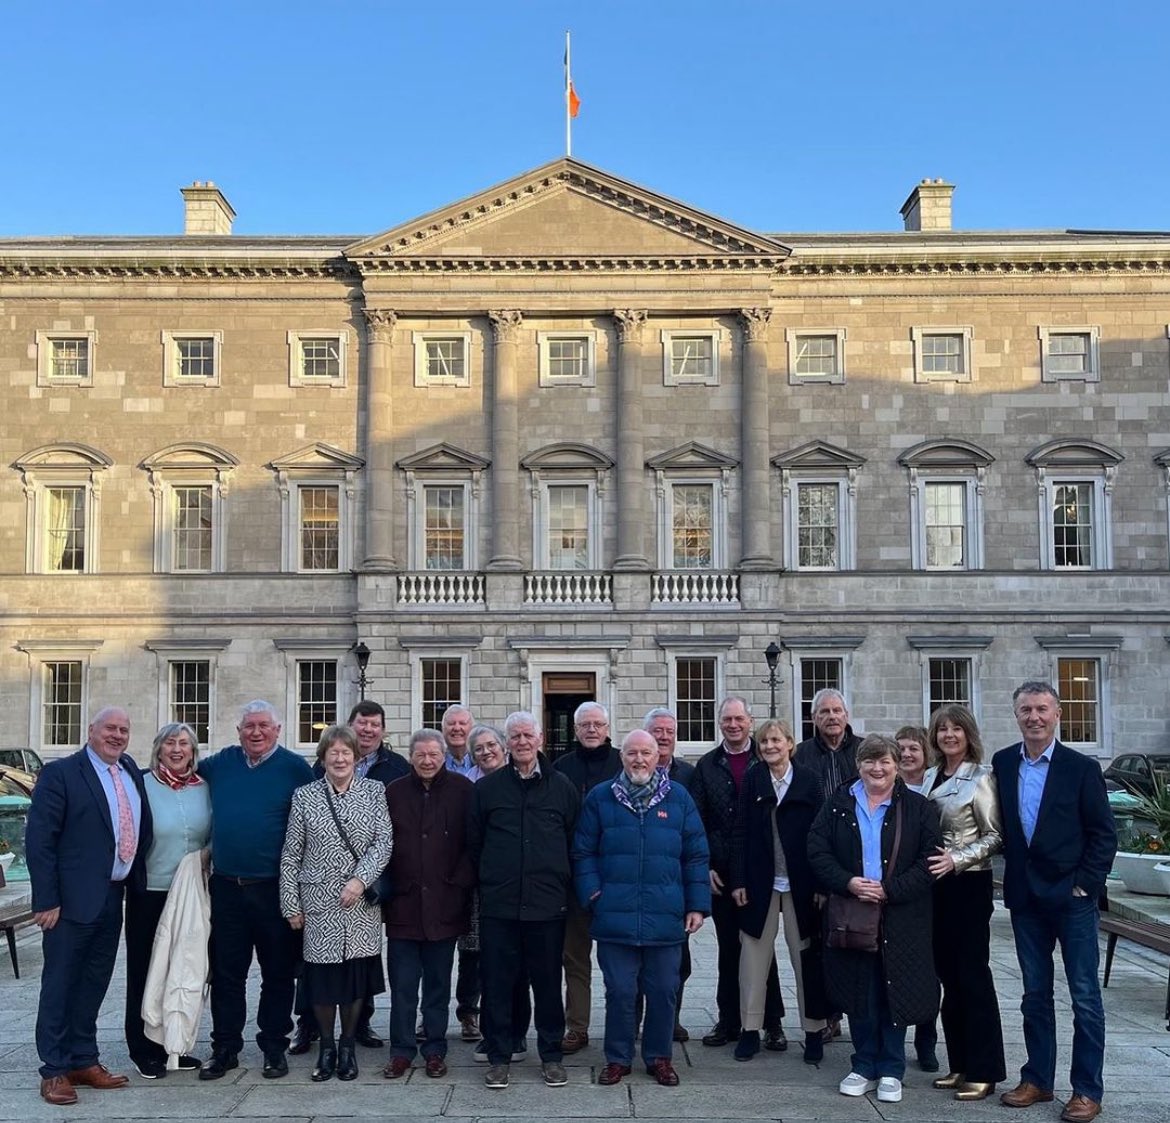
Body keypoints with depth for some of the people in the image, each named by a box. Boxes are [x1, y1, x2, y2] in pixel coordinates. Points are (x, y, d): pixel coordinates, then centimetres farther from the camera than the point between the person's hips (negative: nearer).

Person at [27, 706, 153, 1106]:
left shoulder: (131, 772, 9)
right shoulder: (60, 773, -10)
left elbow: (142, 830, 18)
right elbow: (39, 840, -13)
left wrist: (136, 883, 10)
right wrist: (47, 901, -16)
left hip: (113, 898, 6)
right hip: (73, 899, -6)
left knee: (94, 983, 15)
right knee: (60, 984, 4)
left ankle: (84, 1060, 26)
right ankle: (54, 1070, 14)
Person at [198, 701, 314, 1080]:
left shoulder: (295, 768, -5)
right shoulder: (221, 763, 6)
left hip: (274, 889, -3)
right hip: (226, 888, 3)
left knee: (278, 974, 7)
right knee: (225, 973, 10)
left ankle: (274, 1047, 20)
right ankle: (225, 1049, 22)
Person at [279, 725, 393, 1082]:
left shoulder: (375, 792, 3)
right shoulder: (304, 796, 3)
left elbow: (384, 842, -3)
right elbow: (290, 855, 4)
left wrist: (360, 879, -15)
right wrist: (291, 904, 0)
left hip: (361, 903, 0)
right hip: (318, 903, 0)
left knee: (357, 975, 5)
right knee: (321, 978, 4)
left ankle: (347, 1046, 23)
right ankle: (326, 1046, 22)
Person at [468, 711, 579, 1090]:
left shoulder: (562, 787, 5)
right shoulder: (487, 788, 4)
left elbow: (575, 843, 9)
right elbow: (473, 842, 9)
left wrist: (562, 884, 6)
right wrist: (489, 881, 7)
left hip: (547, 904, 0)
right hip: (498, 904, 0)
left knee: (548, 982, 7)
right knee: (498, 983, 5)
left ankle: (551, 1055, 21)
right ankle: (498, 1056, 18)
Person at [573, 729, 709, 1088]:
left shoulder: (679, 798, 6)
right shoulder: (600, 798, 5)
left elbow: (696, 856, 6)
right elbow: (583, 852, 6)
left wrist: (697, 905, 2)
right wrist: (592, 893, -6)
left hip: (666, 919, 1)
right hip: (615, 918, -1)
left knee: (663, 991, 9)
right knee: (619, 991, 5)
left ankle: (659, 1057, 26)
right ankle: (618, 1058, 22)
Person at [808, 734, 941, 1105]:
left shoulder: (917, 808, 1)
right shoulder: (837, 805, 5)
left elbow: (930, 860, -5)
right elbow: (817, 852, 0)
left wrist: (889, 889, -14)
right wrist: (848, 883, -15)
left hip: (900, 918, -1)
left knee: (893, 993, 4)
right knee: (859, 993, 7)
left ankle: (891, 1071, 18)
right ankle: (864, 1067, 21)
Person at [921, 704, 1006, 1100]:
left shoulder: (981, 778, -9)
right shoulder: (930, 777, 9)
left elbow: (995, 836, -10)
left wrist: (956, 859, -19)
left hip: (969, 885, -6)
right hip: (935, 885, 7)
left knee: (973, 974, -2)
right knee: (948, 975, 11)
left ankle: (984, 1071, 7)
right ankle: (959, 1064, 20)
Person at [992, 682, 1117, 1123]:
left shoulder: (1082, 767, -6)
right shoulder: (1002, 763, 4)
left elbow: (1104, 834, -5)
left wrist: (1085, 884, -11)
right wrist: (1014, 872, 5)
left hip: (1071, 896, -4)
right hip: (1026, 897, 4)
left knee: (1085, 996, 3)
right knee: (1035, 994, 13)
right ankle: (1037, 1079, 23)